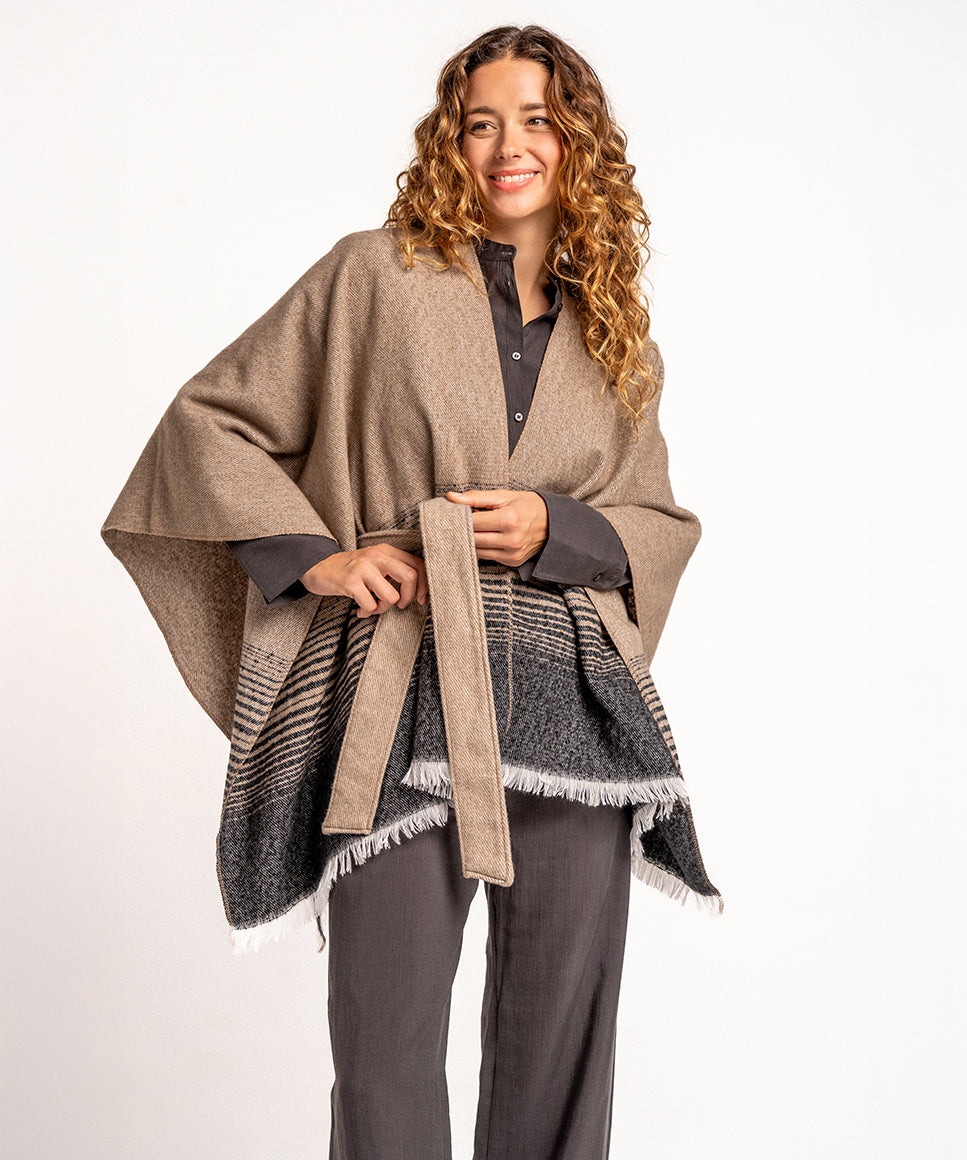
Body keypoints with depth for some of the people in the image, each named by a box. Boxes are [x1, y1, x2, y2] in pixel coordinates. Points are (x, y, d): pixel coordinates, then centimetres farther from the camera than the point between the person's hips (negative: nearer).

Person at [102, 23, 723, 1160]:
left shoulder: (618, 342, 14)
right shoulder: (377, 275, 4)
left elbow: (663, 524, 20)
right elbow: (210, 420, 7)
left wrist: (553, 531, -1)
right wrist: (316, 554, -5)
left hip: (577, 712, 3)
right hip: (403, 699, -3)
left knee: (559, 1049, 9)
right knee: (386, 1065, 1)